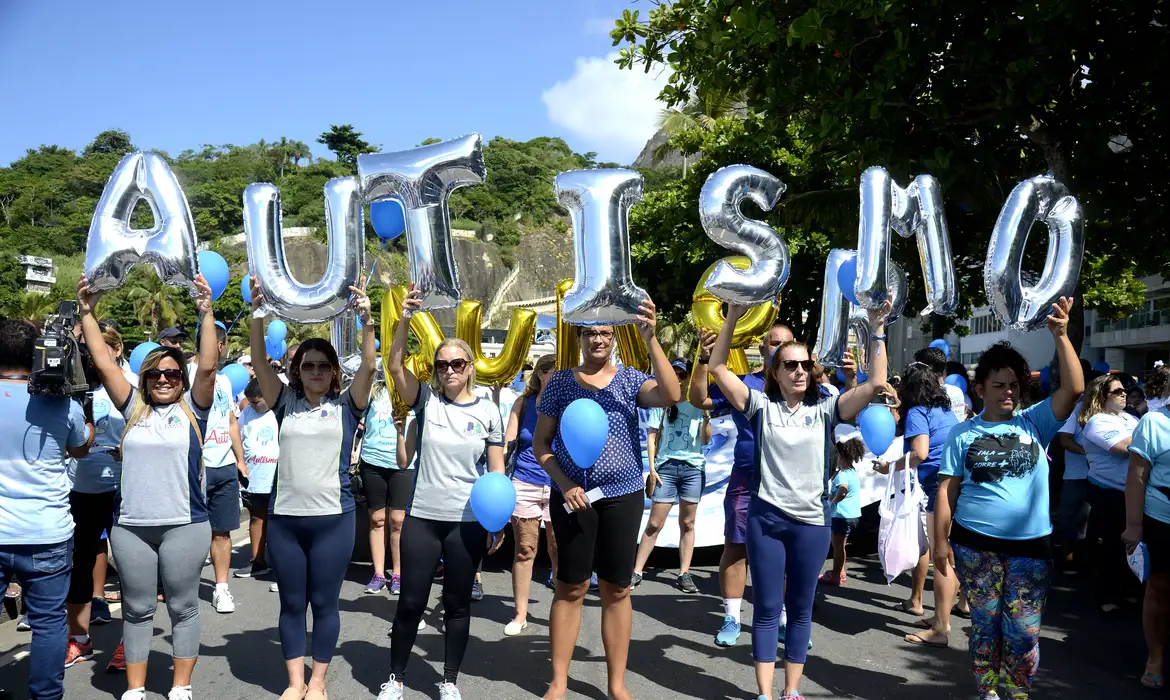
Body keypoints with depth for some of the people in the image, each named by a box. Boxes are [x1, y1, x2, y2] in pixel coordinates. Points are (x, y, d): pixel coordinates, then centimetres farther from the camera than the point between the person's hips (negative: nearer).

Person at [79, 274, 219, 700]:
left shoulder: (192, 409, 2)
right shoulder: (133, 409, 9)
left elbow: (207, 366, -11)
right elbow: (103, 363, 6)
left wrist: (206, 314, -15)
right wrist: (87, 314, 1)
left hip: (184, 525, -2)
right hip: (131, 526, 3)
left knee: (183, 608, 7)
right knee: (137, 609, 12)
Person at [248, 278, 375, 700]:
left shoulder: (346, 406, 1)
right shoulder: (285, 403, 5)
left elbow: (369, 366, -11)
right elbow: (259, 364, -3)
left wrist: (366, 320, -22)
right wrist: (258, 315, -15)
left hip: (333, 518, -2)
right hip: (284, 516, 2)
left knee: (325, 603, 8)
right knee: (291, 603, 11)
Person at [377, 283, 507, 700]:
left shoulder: (488, 412, 0)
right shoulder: (427, 401, 0)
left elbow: (497, 471, 2)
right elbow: (395, 365, -14)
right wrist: (406, 318, -24)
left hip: (468, 521, 0)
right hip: (422, 517, 0)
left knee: (458, 604, 11)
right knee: (411, 601, 6)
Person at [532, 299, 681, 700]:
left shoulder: (630, 379, 2)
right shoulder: (561, 382, 2)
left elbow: (672, 396, -19)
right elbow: (540, 443, 4)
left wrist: (650, 338, -24)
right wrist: (564, 484, -11)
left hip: (623, 496, 1)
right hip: (573, 495, 0)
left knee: (617, 589, 8)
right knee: (571, 587, 6)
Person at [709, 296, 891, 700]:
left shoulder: (825, 410, 2)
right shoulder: (761, 406, 0)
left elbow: (876, 383, -6)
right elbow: (718, 367, -6)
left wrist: (877, 329, -13)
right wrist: (732, 318, -16)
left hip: (812, 521, 1)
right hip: (766, 518, -1)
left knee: (800, 609, 12)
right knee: (767, 609, 7)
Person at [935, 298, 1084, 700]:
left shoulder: (1034, 423, 3)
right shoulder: (963, 434, 2)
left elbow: (1074, 388, -10)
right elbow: (947, 490, 1)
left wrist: (1060, 336, -18)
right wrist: (940, 541, -3)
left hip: (1030, 546, 0)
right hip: (975, 544, 0)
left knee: (1024, 631, 5)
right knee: (985, 624, 11)